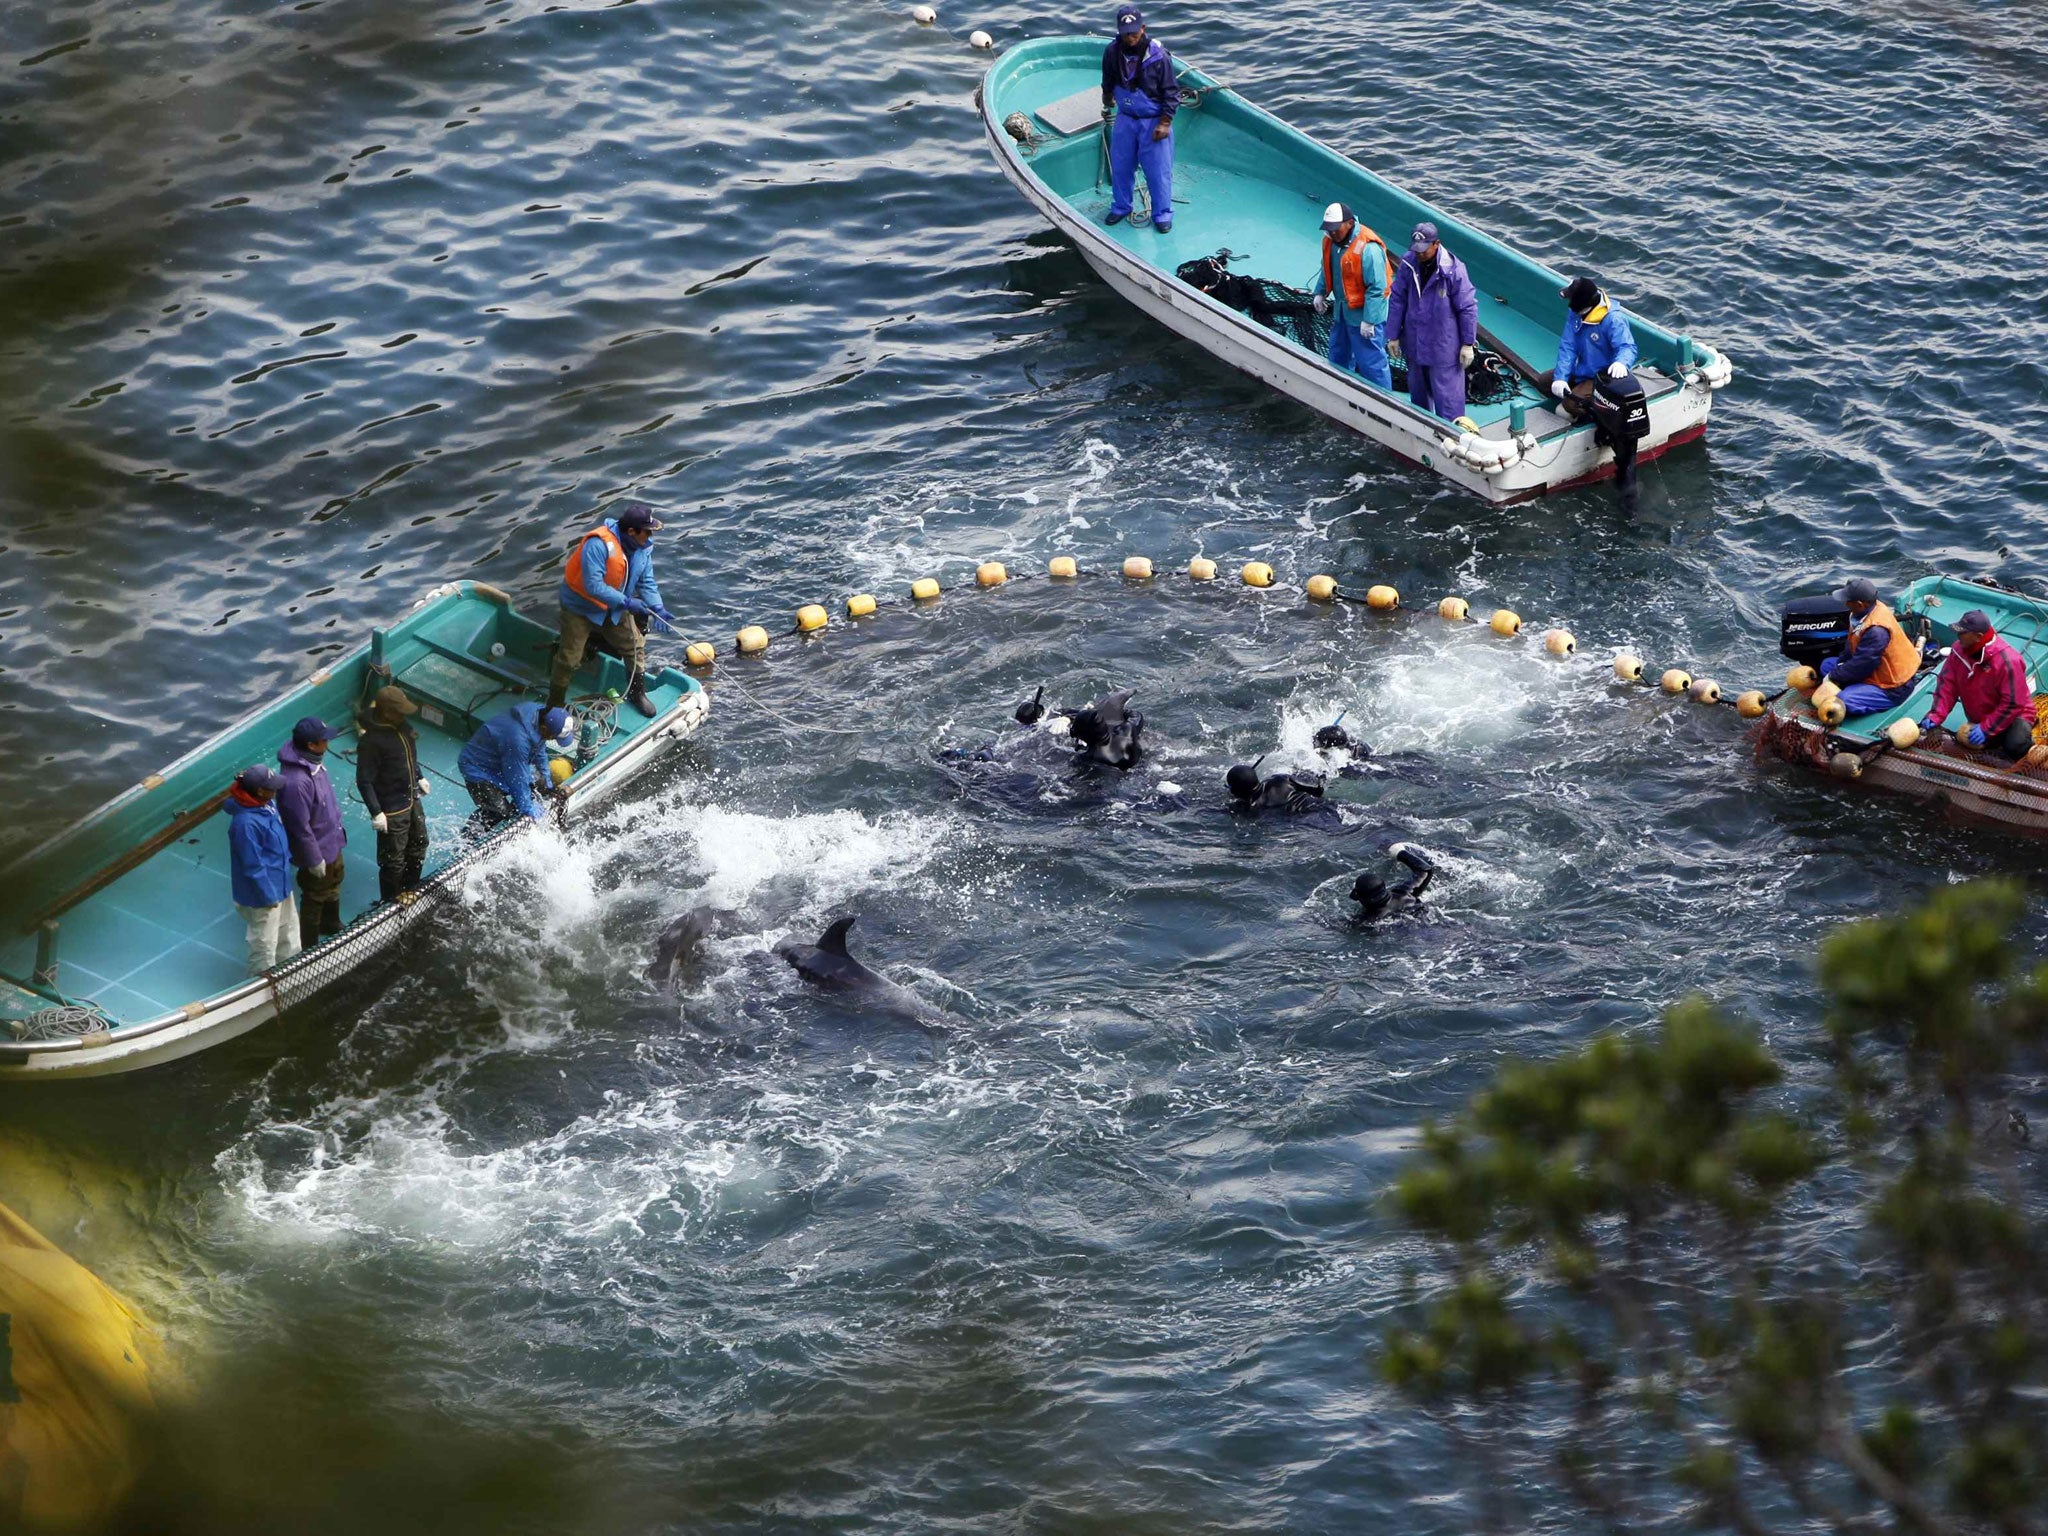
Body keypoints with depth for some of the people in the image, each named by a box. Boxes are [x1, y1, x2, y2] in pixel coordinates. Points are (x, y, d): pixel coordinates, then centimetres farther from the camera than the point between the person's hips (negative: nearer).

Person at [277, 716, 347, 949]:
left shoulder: (314, 761, -9)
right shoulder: (297, 782, -39)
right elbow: (300, 827, -30)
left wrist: (338, 829, 20)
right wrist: (314, 861, -20)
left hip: (331, 841, 9)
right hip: (318, 850, -9)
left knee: (333, 885, 31)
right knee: (315, 898, 12)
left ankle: (331, 926, 55)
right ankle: (309, 947, 32)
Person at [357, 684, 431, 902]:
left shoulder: (402, 727, -4)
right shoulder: (371, 741, -29)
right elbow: (364, 781, -24)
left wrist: (420, 778, 22)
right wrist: (376, 812, -24)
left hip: (412, 801, 9)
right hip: (392, 810, -9)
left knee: (418, 845, 25)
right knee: (393, 858, 5)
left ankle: (411, 889, 46)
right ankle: (390, 901, 23)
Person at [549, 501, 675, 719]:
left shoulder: (644, 547, -10)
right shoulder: (599, 544, -34)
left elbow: (646, 582, -3)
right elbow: (593, 585, -37)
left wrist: (657, 608, -19)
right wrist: (626, 602, -35)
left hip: (614, 609, 7)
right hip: (581, 606, -7)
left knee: (635, 646, 9)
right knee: (569, 658, 1)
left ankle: (637, 694, 31)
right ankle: (555, 705, 18)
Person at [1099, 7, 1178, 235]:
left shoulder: (1158, 55, -21)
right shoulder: (1112, 52, -10)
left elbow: (1171, 92, -13)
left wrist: (1165, 124, -15)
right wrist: (1107, 105, 26)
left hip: (1154, 122, -4)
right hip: (1125, 119, 4)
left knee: (1158, 170, 1)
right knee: (1121, 166, 14)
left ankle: (1162, 214, 16)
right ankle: (1120, 207, 34)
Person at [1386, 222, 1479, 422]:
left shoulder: (1453, 270, -19)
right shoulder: (1408, 264, -7)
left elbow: (1468, 308, -11)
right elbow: (1397, 301, 3)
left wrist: (1468, 344, -7)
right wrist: (1393, 336, 5)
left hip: (1443, 347, -5)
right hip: (1414, 343, 5)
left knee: (1446, 393, -1)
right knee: (1418, 391, 22)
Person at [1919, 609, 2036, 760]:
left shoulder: (2008, 661, -29)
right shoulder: (1958, 650, -12)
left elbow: (2013, 704, -26)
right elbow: (1947, 685, -8)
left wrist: (1986, 729, -29)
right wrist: (1935, 716, -21)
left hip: (2012, 715, -6)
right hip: (1978, 719, 7)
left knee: (2016, 745, -32)